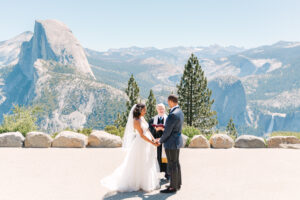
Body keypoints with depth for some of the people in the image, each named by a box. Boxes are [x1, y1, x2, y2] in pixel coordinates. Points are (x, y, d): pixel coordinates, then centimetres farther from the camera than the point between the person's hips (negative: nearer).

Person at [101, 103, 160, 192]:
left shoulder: (142, 118, 9)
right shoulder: (136, 121, -18)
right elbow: (142, 135, -22)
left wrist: (153, 139, 1)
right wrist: (152, 143, -22)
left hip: (147, 143, 9)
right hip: (140, 144, -9)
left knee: (147, 165, 14)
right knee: (137, 164, 1)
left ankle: (145, 182, 27)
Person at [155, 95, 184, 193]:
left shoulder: (172, 115, -24)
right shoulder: (180, 112, 8)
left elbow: (167, 132, -21)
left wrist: (160, 141, -4)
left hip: (171, 143, -10)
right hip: (177, 141, 10)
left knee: (172, 165, 0)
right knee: (176, 163, 18)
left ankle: (173, 187, 9)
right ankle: (177, 184, 28)